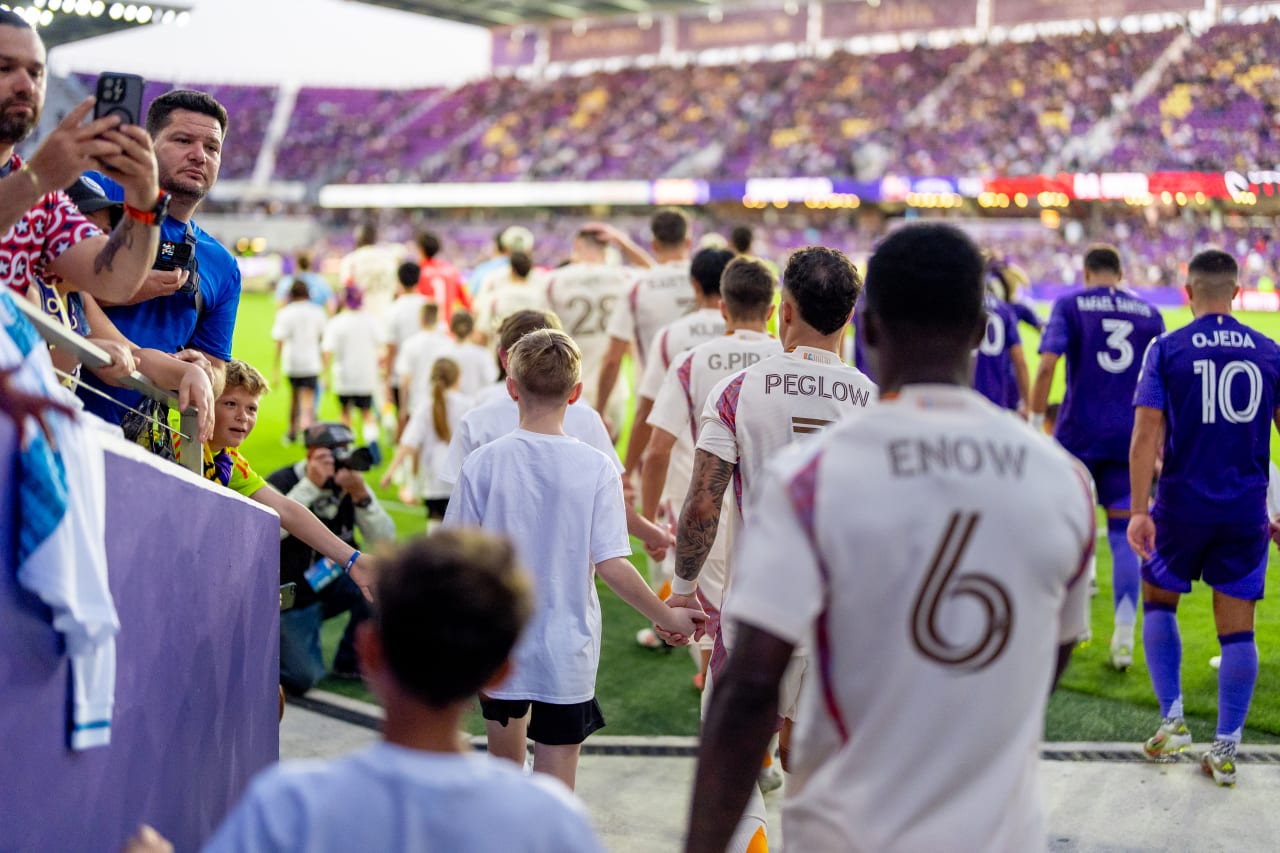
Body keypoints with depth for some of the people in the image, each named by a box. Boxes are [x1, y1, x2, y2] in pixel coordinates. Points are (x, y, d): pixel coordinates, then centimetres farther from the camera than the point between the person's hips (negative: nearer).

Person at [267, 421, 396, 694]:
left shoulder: (350, 485, -6)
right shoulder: (281, 483, -17)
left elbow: (384, 539, -15)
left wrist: (360, 494, -29)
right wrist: (310, 486, -36)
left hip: (334, 584, 5)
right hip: (292, 598, -5)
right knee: (303, 679, -19)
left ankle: (352, 661, -1)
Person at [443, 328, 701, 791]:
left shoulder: (483, 462, -8)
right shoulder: (596, 467, -11)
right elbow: (611, 565, -13)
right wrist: (668, 619, 1)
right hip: (566, 653, -2)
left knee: (505, 760, 25)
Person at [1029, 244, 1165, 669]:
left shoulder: (1070, 304, 0)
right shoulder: (1148, 311, 10)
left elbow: (1046, 366, -12)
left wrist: (1034, 423, -5)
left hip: (1079, 433, -2)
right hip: (1129, 438, 2)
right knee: (1123, 534, 5)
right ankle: (1124, 634, -1)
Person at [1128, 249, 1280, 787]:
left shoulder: (1166, 350, -5)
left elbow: (1147, 435, -13)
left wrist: (1139, 511, -14)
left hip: (1182, 505, -2)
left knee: (1158, 602, 20)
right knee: (1237, 629, 7)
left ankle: (1172, 722, 14)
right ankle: (1225, 751, 9)